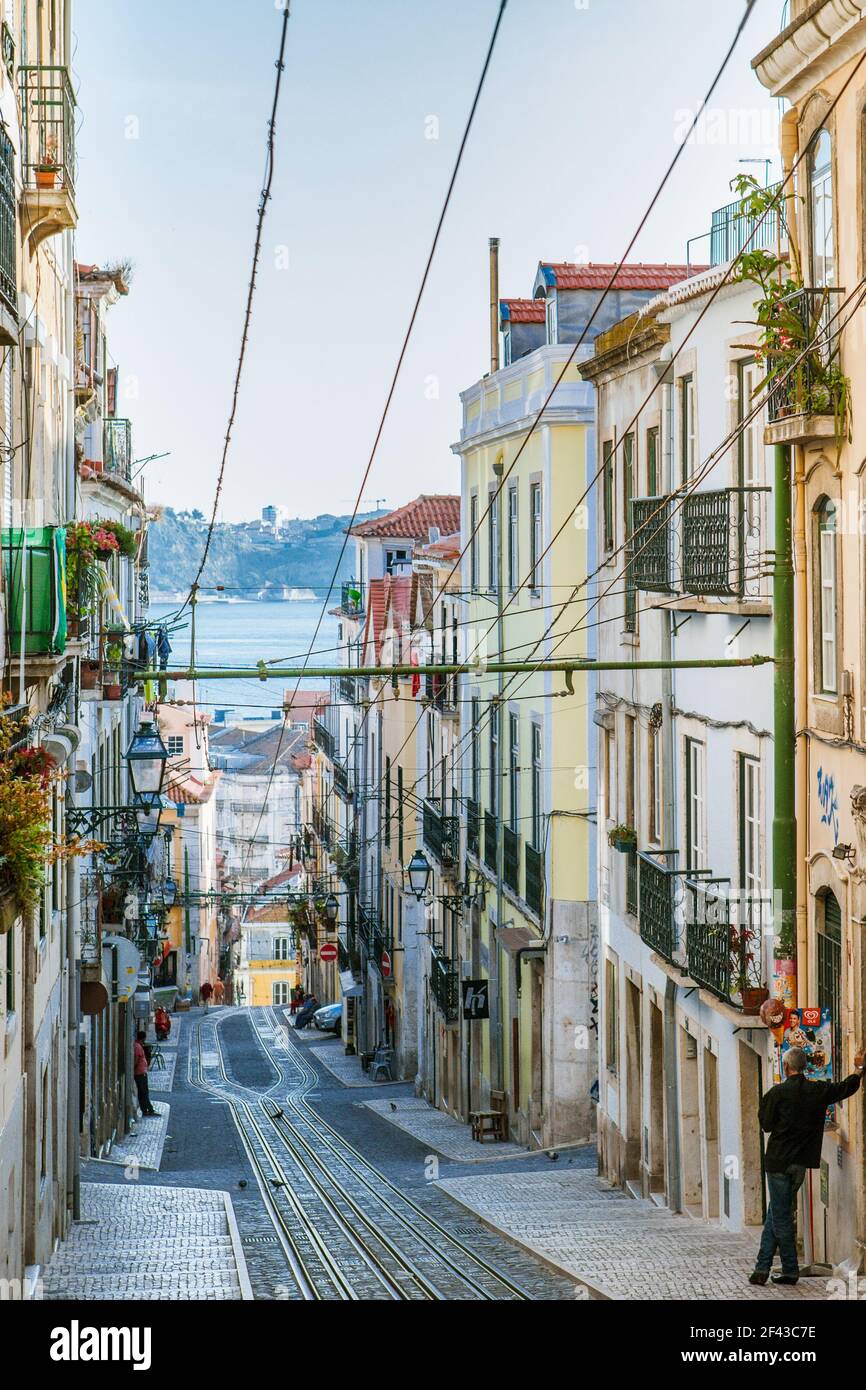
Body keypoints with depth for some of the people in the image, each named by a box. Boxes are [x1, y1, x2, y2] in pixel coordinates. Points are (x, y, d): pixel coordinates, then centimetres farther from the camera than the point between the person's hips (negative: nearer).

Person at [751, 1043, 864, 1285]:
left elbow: (766, 1125, -2)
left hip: (779, 1161, -5)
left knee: (780, 1217, 1)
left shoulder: (778, 1092, -10)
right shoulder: (819, 1090, 1)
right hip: (802, 1162, 5)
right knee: (776, 1214, 12)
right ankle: (762, 1268, 11)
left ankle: (791, 1270, 1)